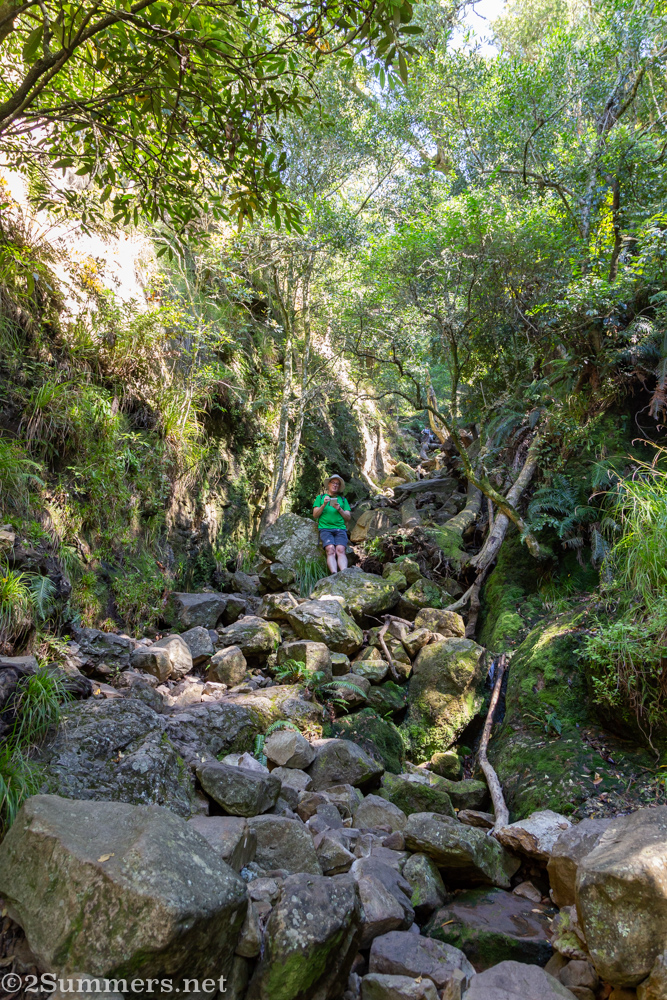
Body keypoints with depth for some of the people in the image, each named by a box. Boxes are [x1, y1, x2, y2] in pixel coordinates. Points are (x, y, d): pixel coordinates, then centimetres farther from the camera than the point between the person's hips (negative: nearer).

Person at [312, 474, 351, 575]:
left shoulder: (343, 499, 25)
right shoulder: (320, 497, 22)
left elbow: (348, 517, 17)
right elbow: (315, 515, 12)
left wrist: (339, 509, -1)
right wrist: (324, 505, -3)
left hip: (340, 529, 1)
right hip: (325, 528, -1)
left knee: (340, 550, -27)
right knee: (330, 550, -29)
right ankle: (334, 574, -48)